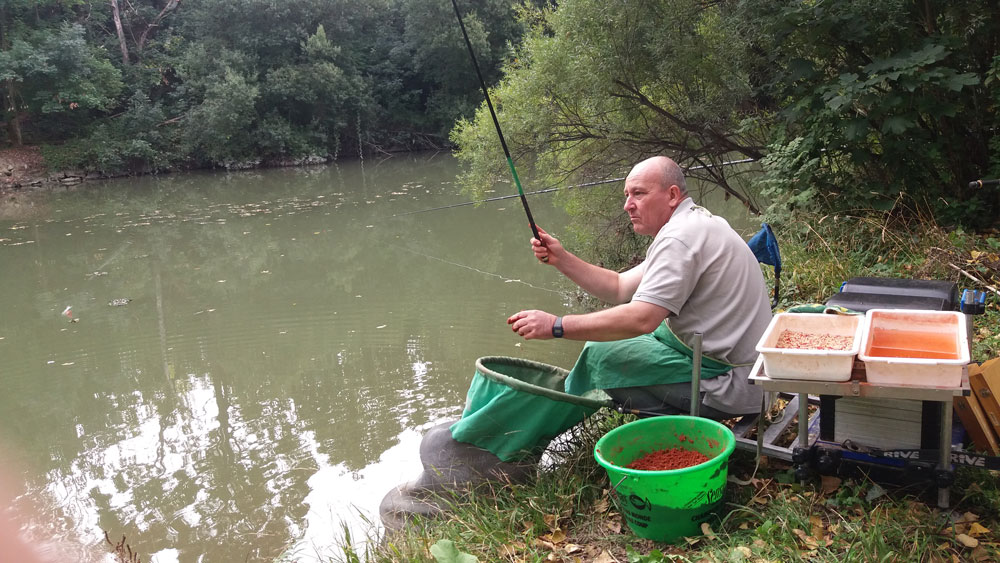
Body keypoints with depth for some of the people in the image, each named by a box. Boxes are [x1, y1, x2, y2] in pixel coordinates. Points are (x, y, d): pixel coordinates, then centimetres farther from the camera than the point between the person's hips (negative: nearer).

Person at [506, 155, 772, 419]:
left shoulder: (681, 236, -20)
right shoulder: (695, 224, 14)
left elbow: (641, 319, -29)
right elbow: (619, 288, 12)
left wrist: (556, 326, -24)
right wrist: (561, 259, 3)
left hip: (728, 385, -10)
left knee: (600, 352, -9)